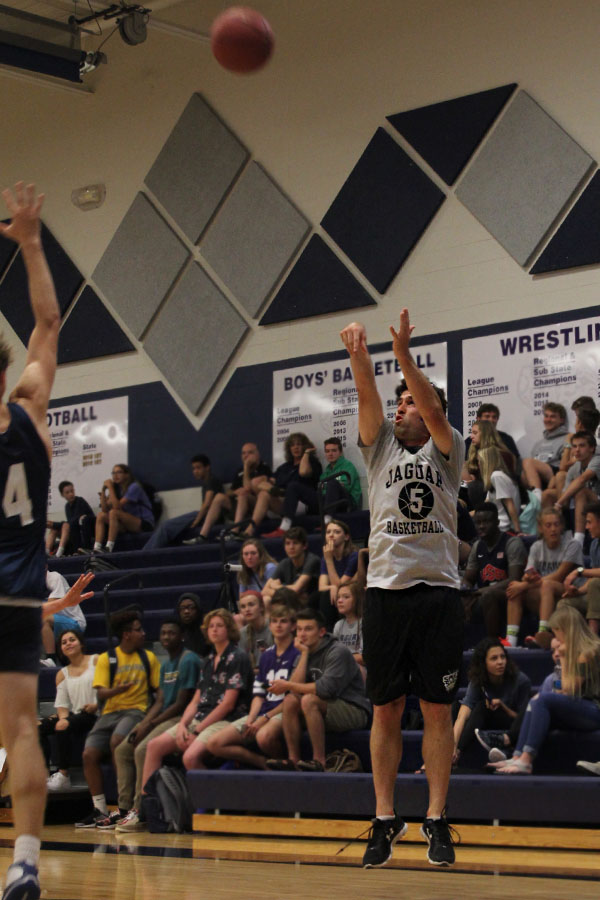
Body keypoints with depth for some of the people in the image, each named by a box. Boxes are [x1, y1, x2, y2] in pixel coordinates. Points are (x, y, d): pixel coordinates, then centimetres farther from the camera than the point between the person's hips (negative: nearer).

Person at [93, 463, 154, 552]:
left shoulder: (134, 487, -12)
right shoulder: (117, 488, 10)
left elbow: (117, 506, -23)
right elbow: (105, 509, 0)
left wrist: (110, 487, -19)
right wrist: (103, 490, -6)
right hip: (128, 525, 8)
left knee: (114, 512, -27)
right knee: (101, 515, -4)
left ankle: (108, 549, -34)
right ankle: (96, 549, -19)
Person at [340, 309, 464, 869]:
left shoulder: (445, 451, 8)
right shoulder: (381, 448, 15)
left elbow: (434, 409, -11)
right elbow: (366, 397, -1)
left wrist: (403, 354, -21)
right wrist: (358, 354, -18)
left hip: (438, 593, -2)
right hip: (385, 589, 2)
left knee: (437, 711, 0)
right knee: (385, 711, 4)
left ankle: (436, 820, 6)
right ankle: (385, 821, 10)